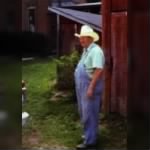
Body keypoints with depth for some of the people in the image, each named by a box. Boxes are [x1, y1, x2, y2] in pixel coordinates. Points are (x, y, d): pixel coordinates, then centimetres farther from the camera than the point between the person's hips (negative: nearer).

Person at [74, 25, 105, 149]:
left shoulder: (95, 51, -18)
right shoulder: (86, 50, 13)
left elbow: (99, 70, -26)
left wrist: (91, 88, -27)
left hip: (90, 87, -10)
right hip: (83, 87, 10)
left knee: (89, 114, -2)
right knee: (85, 113, 19)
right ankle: (90, 134, 34)